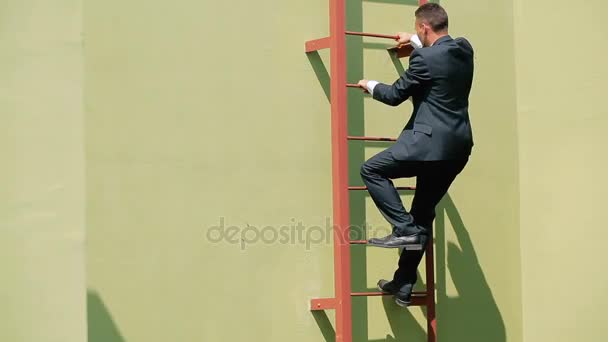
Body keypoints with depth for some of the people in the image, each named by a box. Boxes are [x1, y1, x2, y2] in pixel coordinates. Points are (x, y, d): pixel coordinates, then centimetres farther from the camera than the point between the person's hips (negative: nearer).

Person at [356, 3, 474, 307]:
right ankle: (404, 286, 18)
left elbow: (395, 95, -3)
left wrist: (370, 86, 16)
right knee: (423, 214, 13)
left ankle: (404, 229, -6)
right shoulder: (464, 49, 9)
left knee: (372, 170, 4)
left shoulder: (424, 59, -14)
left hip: (431, 143, -8)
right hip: (458, 147, 9)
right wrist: (415, 42, 47)